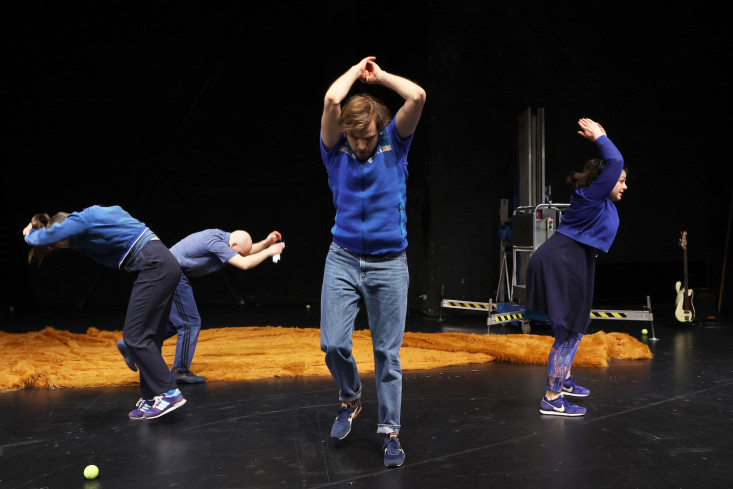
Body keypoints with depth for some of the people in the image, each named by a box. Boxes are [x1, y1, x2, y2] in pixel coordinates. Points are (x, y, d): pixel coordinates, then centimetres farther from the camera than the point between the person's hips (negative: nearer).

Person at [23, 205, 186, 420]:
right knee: (146, 337, 10)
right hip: (162, 265, 10)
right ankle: (151, 399, 14)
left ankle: (169, 393, -8)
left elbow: (43, 238, -10)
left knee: (135, 336, -8)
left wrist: (31, 233, 15)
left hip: (154, 267, -10)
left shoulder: (81, 220, -7)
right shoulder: (92, 215, 19)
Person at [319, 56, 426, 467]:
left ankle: (391, 431, 14)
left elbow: (418, 96, -8)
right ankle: (351, 401, 25)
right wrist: (356, 70, 4)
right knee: (333, 343, -5)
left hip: (389, 264, 0)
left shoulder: (395, 144, 5)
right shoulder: (336, 150, 4)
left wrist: (379, 76, 6)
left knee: (388, 352, 3)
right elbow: (332, 100, -12)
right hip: (343, 260, 1)